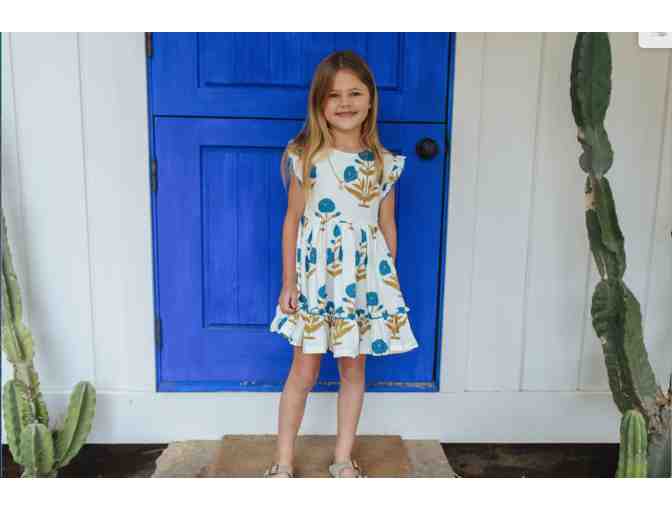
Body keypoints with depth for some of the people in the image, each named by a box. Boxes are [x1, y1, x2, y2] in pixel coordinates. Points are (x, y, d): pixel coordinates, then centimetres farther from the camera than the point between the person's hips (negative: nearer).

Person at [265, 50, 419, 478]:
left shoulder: (384, 163, 1)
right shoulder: (305, 158, -5)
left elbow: (387, 225, 7)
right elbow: (293, 220, -1)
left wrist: (389, 281, 7)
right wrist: (288, 282, -3)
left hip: (365, 278, 2)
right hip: (315, 277, -2)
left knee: (354, 368, 12)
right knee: (304, 370, 5)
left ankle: (343, 459, 29)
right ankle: (284, 461, 23)